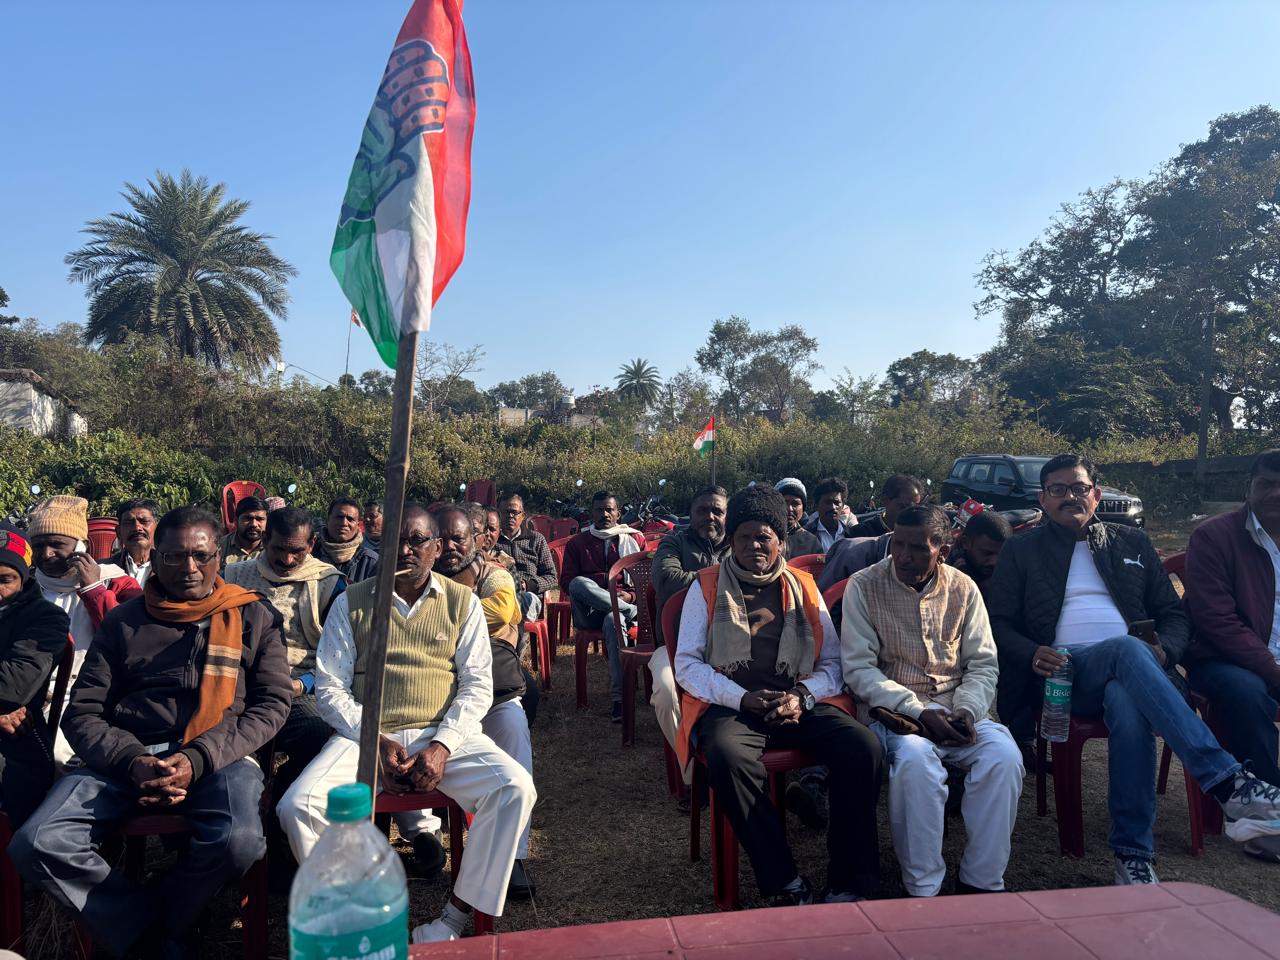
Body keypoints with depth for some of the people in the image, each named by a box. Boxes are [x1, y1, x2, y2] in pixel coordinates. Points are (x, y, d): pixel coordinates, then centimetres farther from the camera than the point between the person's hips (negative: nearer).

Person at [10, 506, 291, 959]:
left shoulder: (253, 617, 9)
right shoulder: (123, 622, 14)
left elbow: (273, 702, 3)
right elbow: (82, 712, 8)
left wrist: (200, 759, -12)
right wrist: (132, 761, -13)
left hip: (218, 756, -2)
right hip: (123, 756, 2)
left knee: (239, 841, -31)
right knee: (37, 845, -23)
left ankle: (168, 921, 4)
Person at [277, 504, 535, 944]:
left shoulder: (462, 602, 8)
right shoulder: (352, 602, 9)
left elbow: (478, 685, 3)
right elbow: (330, 688, 5)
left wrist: (442, 746, -12)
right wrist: (376, 742, -10)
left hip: (445, 736, 0)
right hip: (366, 736, 1)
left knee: (515, 788, -26)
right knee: (296, 806, -25)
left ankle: (456, 916, -9)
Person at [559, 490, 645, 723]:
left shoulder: (635, 539, 16)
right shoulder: (577, 543, 16)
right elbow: (566, 582, 4)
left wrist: (631, 595, -12)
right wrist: (606, 581, -10)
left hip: (622, 608, -1)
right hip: (588, 613, 1)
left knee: (613, 620, -39)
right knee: (578, 584, -33)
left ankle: (619, 698, -43)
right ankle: (632, 612, -25)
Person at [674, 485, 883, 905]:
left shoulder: (804, 587, 17)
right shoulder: (706, 587, 10)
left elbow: (833, 661, 13)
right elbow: (687, 664, 3)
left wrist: (803, 696, -9)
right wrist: (743, 699, -12)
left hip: (800, 704, 2)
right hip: (730, 706, -2)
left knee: (864, 747, -25)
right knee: (728, 757, -35)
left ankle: (848, 885, -13)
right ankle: (785, 884, -20)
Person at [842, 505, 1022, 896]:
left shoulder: (964, 588, 6)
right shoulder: (863, 586, -4)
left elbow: (983, 664, 8)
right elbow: (858, 669, -8)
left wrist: (966, 710, -12)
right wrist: (919, 712, -17)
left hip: (956, 709, 4)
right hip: (895, 712, -3)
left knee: (1004, 756, -24)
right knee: (915, 758, -34)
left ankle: (980, 882, -8)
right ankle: (922, 890, -18)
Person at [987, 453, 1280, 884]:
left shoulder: (1132, 542, 23)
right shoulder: (1020, 551, 15)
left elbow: (1173, 613, 20)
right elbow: (999, 623, 9)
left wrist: (1164, 651, -3)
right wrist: (1032, 654, -13)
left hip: (1130, 671, 2)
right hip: (1065, 674, -2)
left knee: (1128, 703, -37)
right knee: (1127, 648, -36)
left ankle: (1133, 854, -30)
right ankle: (1226, 782, -42)